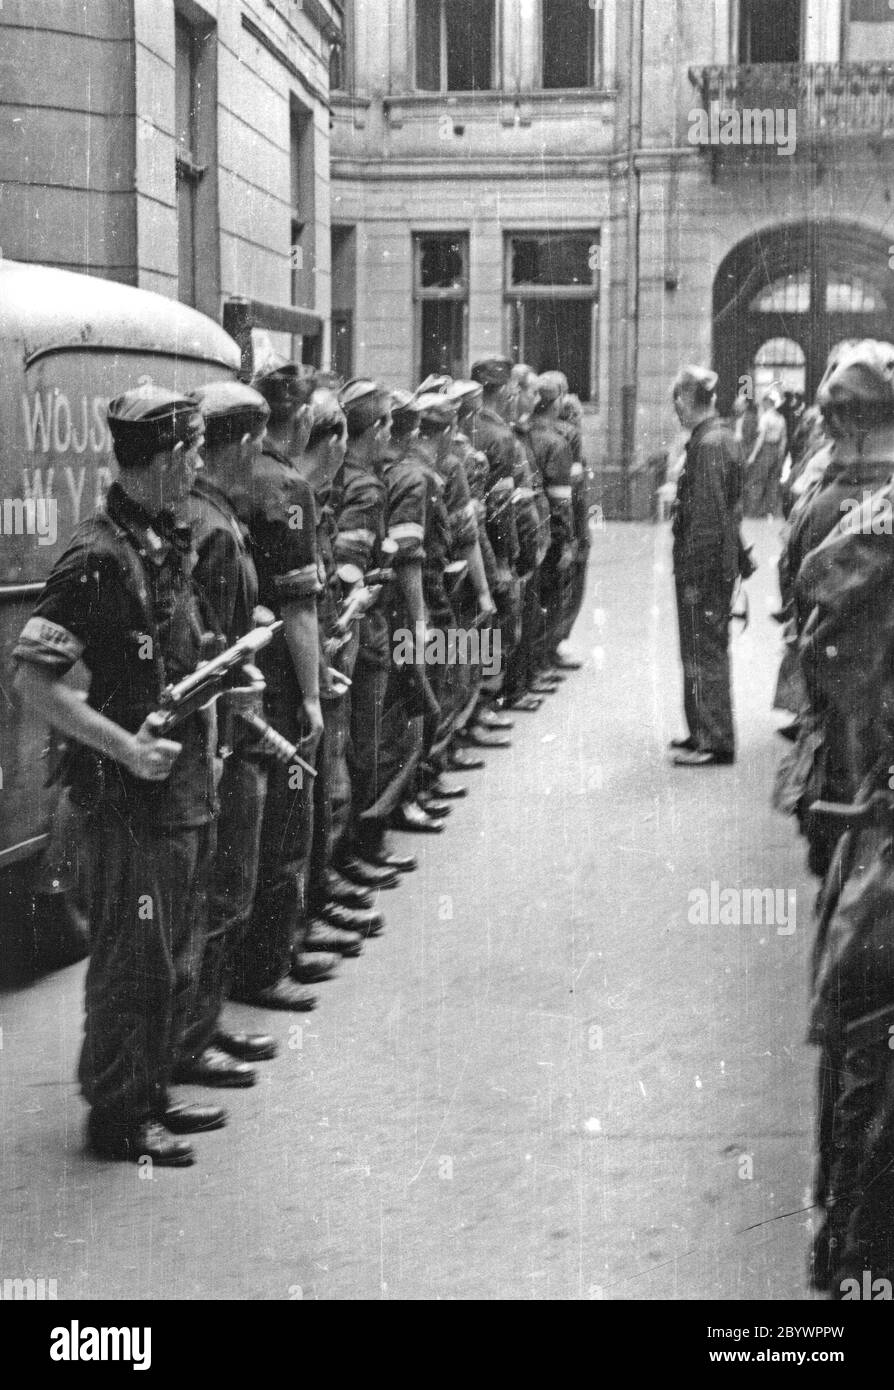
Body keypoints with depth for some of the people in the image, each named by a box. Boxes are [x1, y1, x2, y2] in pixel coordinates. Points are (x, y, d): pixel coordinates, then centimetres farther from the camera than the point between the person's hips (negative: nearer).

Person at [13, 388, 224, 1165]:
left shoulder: (170, 544, 10)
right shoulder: (99, 559, -18)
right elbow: (33, 681, -20)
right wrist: (127, 749, -22)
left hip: (187, 789, 9)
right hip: (132, 800, -9)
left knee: (178, 958, 18)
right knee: (133, 960, 3)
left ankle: (152, 1094, 31)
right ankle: (116, 1116, 16)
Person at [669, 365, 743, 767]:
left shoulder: (709, 444, -18)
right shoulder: (721, 437, 12)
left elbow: (706, 516, -21)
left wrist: (694, 577, -20)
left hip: (704, 567, -10)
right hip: (721, 564, 10)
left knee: (704, 655, -3)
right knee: (704, 652, 17)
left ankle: (716, 742, 3)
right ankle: (704, 732, 27)